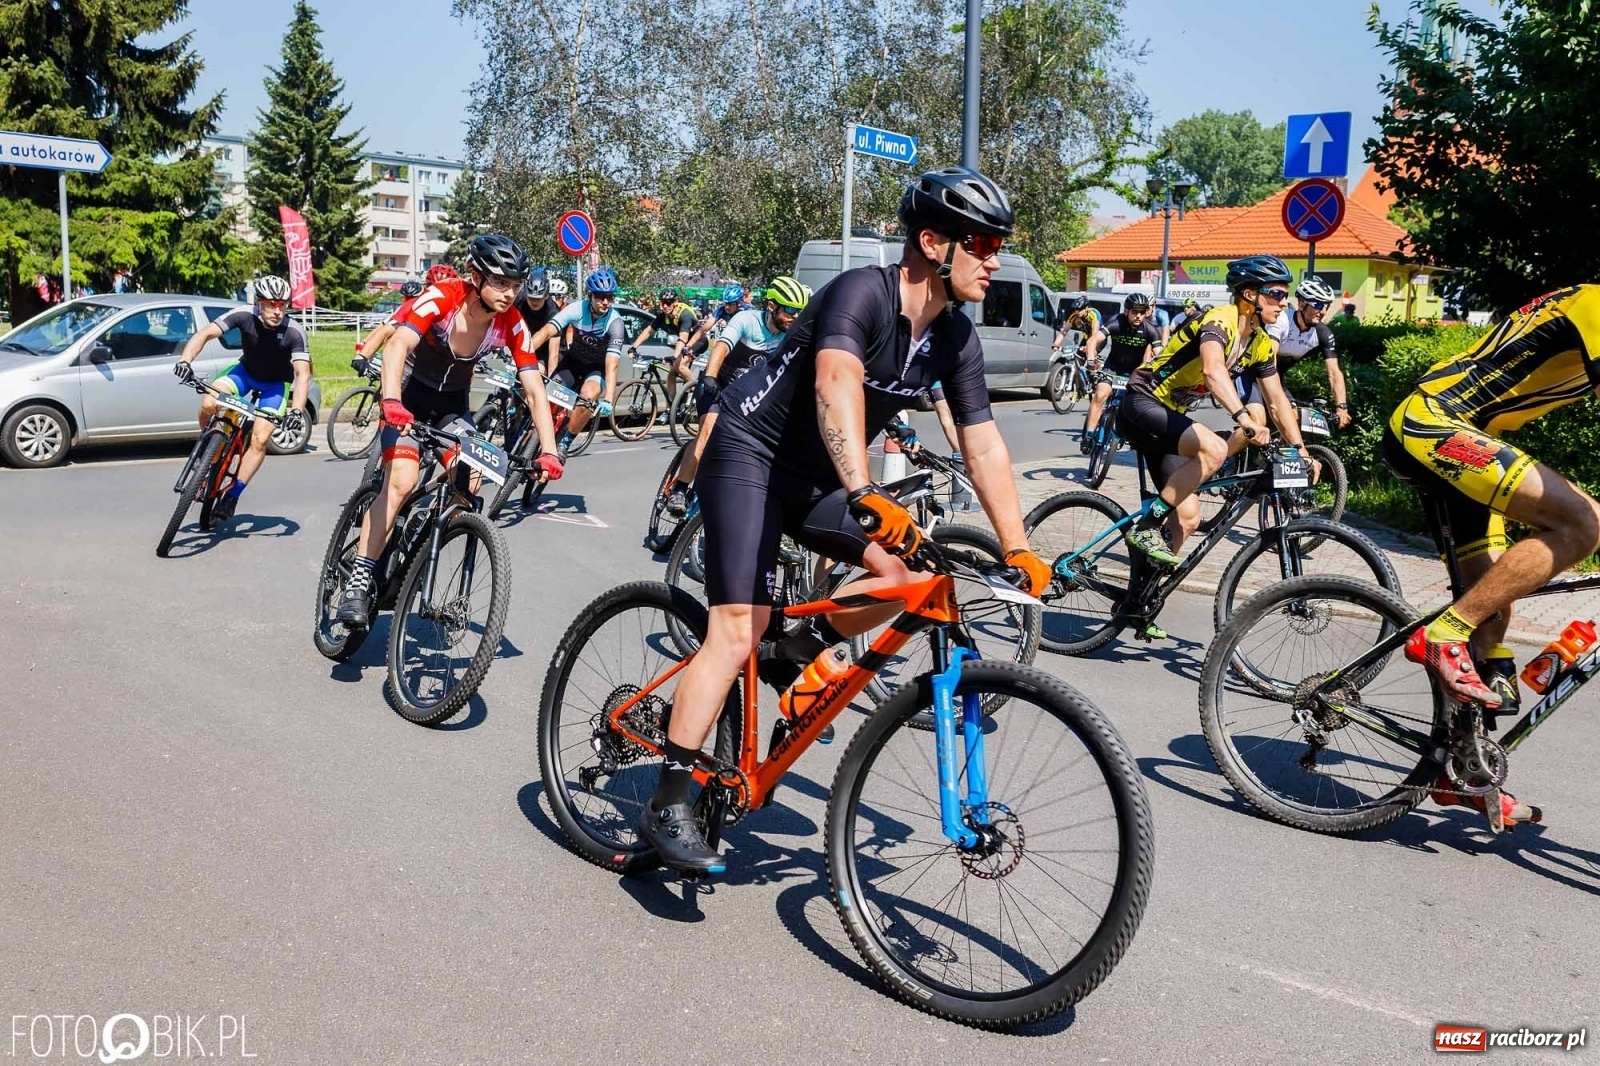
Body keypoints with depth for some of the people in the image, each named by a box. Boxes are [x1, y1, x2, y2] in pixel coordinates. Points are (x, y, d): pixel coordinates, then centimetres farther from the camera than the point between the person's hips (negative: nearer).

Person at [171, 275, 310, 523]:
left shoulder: (293, 332, -30)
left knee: (260, 439, -17)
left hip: (276, 383, -2)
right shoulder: (245, 316, -26)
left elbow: (303, 374, -36)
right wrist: (185, 360, -46)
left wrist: (296, 411, -49)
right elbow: (205, 333, -29)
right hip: (246, 371, 2)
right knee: (209, 403, -26)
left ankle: (232, 496, -2)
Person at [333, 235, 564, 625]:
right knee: (402, 480, -23)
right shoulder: (441, 298, -28)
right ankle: (358, 581, -16)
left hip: (453, 401, 4)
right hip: (410, 392, -4)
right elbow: (398, 345, -42)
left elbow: (534, 389, -20)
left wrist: (548, 451, -30)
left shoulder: (511, 324, -19)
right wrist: (391, 401, -59)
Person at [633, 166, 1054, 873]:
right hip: (750, 452, -7)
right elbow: (837, 383, -41)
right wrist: (865, 494, -55)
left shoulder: (955, 338, -2)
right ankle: (667, 804, -5)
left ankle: (798, 651, 14)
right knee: (737, 633, -14)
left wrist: (1019, 549, -5)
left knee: (907, 572, -10)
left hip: (816, 475, 8)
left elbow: (984, 447, 0)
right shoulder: (863, 292, -23)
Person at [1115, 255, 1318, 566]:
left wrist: (1301, 450, 7)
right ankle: (1146, 527, -22)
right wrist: (1244, 418, -53)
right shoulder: (1220, 321, -21)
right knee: (1214, 448, -32)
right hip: (1142, 404, -9)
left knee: (1188, 518, 2)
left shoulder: (1261, 343, 6)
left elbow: (1277, 399, 14)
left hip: (1168, 415, 9)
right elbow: (1213, 370, -41)